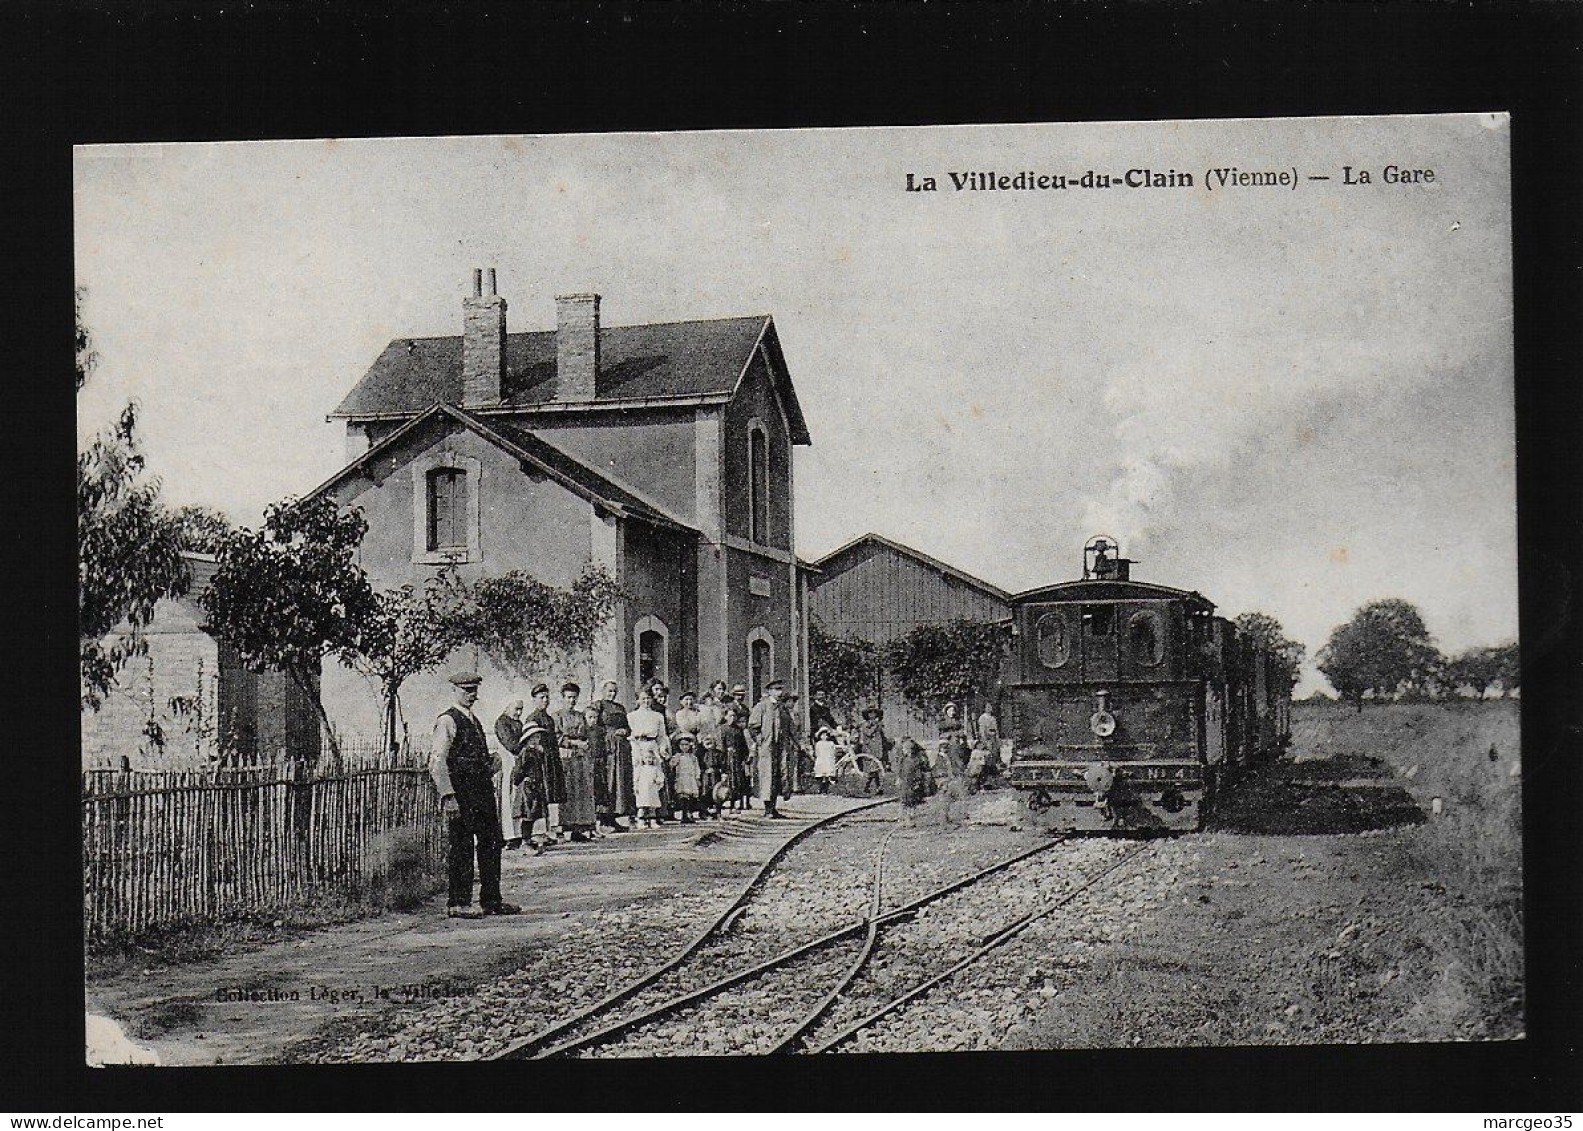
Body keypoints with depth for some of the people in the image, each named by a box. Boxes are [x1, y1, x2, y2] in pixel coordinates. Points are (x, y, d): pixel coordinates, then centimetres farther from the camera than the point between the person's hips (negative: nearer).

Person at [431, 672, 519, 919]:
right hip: (460, 794, -9)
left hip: (482, 792, 9)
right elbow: (437, 762, -14)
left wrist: (492, 763, 8)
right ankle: (458, 904, 2)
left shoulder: (474, 721, 20)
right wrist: (448, 796, -20)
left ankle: (491, 900, 17)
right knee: (461, 850, -4)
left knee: (492, 844, 9)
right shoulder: (447, 721, -7)